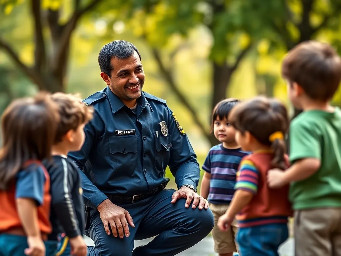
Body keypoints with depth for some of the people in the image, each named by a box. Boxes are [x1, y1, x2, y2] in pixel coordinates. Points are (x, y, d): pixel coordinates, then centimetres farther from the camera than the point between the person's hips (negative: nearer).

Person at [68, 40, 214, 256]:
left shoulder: (160, 109, 12)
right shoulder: (92, 112, -6)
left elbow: (185, 159, 18)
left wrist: (188, 186, -5)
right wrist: (103, 204, -23)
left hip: (155, 201, 5)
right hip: (111, 207, -5)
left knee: (202, 217, -21)